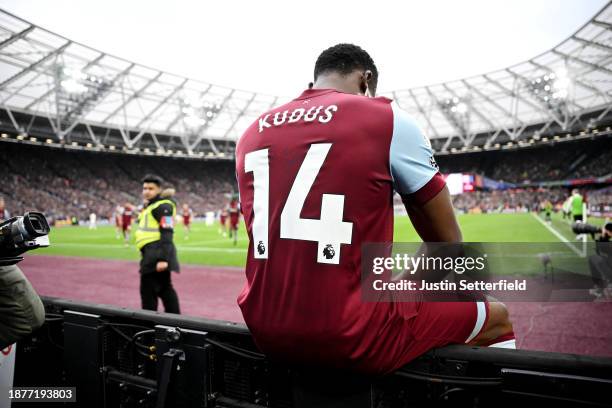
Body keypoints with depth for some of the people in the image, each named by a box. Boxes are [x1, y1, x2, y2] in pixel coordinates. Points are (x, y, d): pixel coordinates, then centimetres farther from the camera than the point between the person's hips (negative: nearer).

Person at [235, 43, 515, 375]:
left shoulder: (253, 133, 10)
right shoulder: (387, 118, -5)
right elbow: (448, 242, -2)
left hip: (267, 329, 7)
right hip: (352, 335, -6)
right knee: (496, 317, 17)